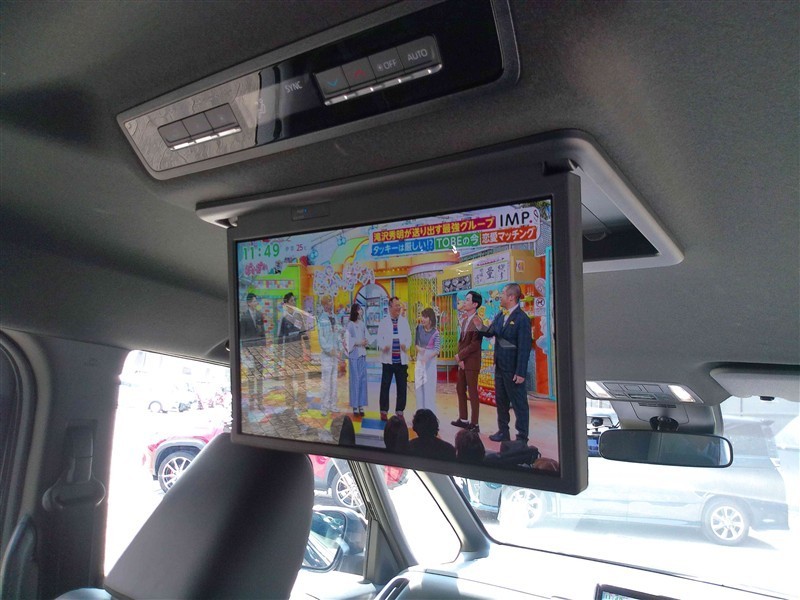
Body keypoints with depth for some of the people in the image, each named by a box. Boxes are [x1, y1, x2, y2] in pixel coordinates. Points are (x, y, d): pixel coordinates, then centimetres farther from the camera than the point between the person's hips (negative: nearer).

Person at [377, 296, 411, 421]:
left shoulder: (404, 322, 8)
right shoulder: (383, 322, 2)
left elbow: (409, 338, 6)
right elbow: (379, 339, -1)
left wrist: (406, 345, -15)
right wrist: (383, 346, -22)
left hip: (402, 360, 2)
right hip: (388, 359, -2)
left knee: (402, 387, 5)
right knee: (385, 386, 1)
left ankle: (399, 411, 17)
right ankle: (384, 411, 13)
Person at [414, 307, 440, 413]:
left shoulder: (435, 333, -14)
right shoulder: (419, 328, -2)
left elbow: (436, 350, -17)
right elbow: (416, 342, 8)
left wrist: (428, 357, -33)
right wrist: (419, 348, -13)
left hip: (430, 360, -5)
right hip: (420, 359, 5)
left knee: (429, 386, 0)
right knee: (419, 385, 10)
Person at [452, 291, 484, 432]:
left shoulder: (476, 321, -16)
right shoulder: (463, 319, 10)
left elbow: (475, 345, -20)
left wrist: (460, 356, -13)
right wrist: (460, 358, 0)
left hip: (471, 362, -8)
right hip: (462, 361, 9)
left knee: (472, 392, -1)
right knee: (460, 389, 15)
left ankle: (474, 424, 7)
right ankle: (463, 419, 27)